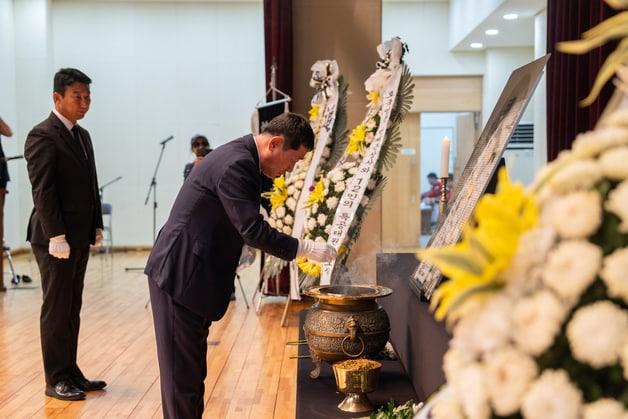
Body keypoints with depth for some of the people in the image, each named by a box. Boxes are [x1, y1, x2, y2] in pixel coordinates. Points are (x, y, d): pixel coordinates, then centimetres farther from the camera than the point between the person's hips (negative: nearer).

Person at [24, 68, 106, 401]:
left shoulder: (82, 135, 15)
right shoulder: (42, 136, -11)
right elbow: (42, 190, -17)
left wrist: (96, 226, 11)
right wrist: (56, 236, -20)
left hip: (80, 237, 8)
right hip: (56, 238, -8)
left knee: (72, 309, 13)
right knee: (56, 309, 0)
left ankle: (70, 372, 22)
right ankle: (56, 380, 10)